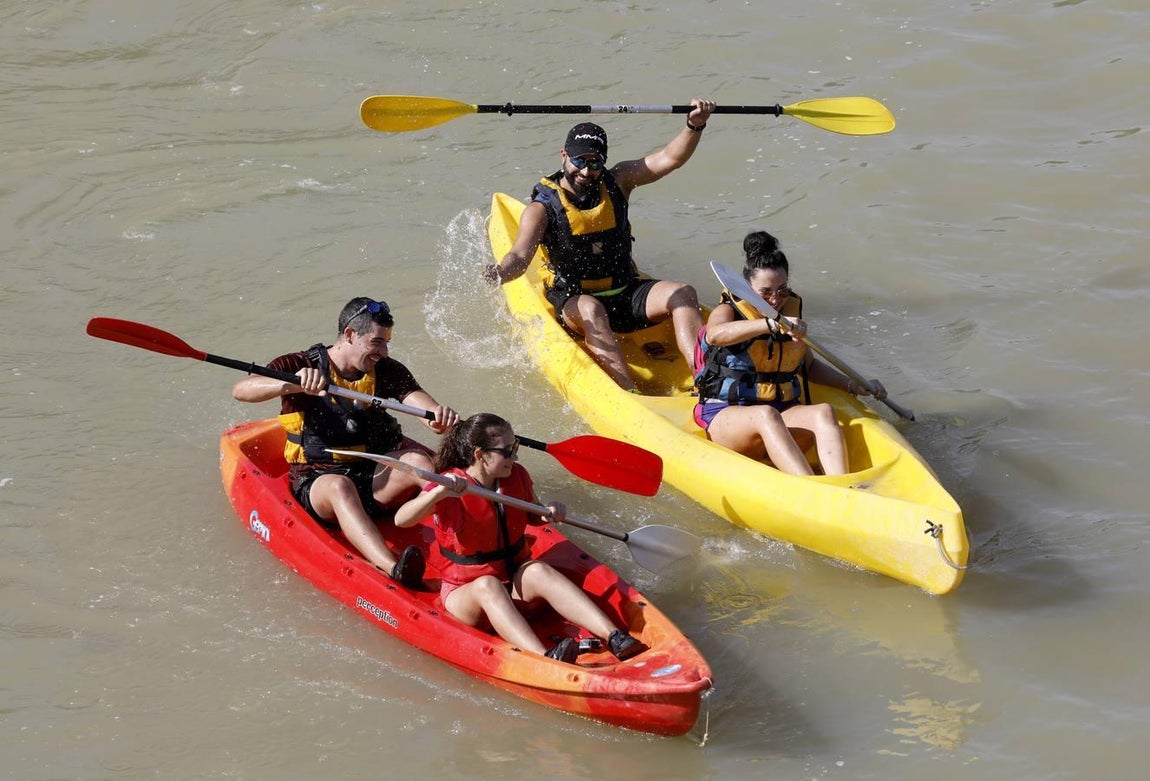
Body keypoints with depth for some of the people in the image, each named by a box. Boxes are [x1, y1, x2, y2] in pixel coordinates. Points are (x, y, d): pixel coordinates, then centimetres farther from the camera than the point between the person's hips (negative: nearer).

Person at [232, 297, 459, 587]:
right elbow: (241, 390, -18)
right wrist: (291, 385, -38)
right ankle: (393, 570, -62)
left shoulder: (387, 371, 9)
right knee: (339, 486, -37)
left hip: (374, 480, 4)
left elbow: (416, 398, -9)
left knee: (416, 460, -24)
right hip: (316, 483, -4)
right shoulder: (302, 365, -4)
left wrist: (440, 416, -34)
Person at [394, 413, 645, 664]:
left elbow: (531, 516, 21)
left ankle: (613, 636, -46)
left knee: (539, 571, -28)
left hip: (516, 584, 4)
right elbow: (401, 520, -27)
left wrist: (549, 513, -4)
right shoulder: (449, 489, -13)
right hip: (464, 592, -4)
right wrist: (439, 492, -43)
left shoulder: (517, 477, 2)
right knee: (488, 586, -37)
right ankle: (545, 658, -63)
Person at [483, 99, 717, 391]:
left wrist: (695, 126, -26)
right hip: (572, 300, -4)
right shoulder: (542, 208, -8)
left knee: (683, 294, -21)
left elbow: (669, 158, -7)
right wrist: (501, 272, -45)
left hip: (625, 294, 4)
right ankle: (631, 397, -53)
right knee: (590, 310, -38)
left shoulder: (617, 183, 2)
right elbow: (521, 255, -21)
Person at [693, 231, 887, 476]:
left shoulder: (791, 309, 16)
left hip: (784, 413, 5)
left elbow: (809, 366, 32)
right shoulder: (728, 311, 0)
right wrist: (771, 324, -39)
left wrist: (853, 385, 19)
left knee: (823, 412, -27)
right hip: (726, 416, -5)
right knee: (766, 415, -38)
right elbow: (715, 334, -27)